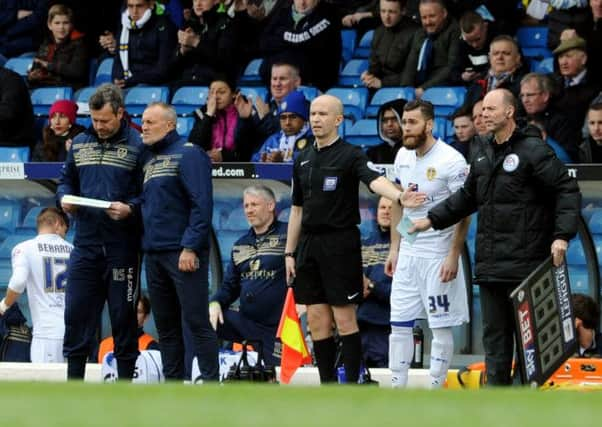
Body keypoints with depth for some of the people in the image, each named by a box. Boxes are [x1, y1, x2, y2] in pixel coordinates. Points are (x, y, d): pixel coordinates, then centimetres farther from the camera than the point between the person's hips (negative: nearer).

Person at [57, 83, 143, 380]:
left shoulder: (137, 145, -4)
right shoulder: (80, 144, 11)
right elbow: (66, 180, 21)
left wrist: (129, 209, -20)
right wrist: (64, 198, 0)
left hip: (122, 247, -4)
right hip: (85, 244, 4)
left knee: (123, 316, 3)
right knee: (77, 311, 3)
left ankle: (125, 381, 11)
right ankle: (74, 381, 9)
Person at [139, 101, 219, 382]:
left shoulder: (188, 154, -8)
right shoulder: (148, 158, 17)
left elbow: (201, 204, -15)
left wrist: (190, 248, -19)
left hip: (184, 254, -8)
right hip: (154, 252, 8)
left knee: (196, 322, -8)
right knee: (165, 325, 10)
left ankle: (210, 384, -8)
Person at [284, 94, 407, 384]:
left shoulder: (350, 156, -6)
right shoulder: (303, 160, 13)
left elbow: (374, 180, -26)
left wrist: (398, 195, -47)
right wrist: (290, 253, 16)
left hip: (340, 243, -6)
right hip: (309, 245, 6)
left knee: (344, 319, -5)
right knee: (317, 321, 6)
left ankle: (352, 385, -2)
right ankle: (327, 386, 12)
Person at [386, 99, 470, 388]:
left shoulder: (451, 161, -14)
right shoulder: (403, 156, 7)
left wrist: (453, 256, -17)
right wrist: (394, 249, 13)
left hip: (438, 256, -7)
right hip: (408, 254, 7)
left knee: (441, 327, 0)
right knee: (399, 324, 6)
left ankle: (435, 393, 6)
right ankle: (397, 390, 13)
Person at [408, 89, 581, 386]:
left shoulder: (533, 150, -8)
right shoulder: (482, 151, 14)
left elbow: (568, 191, -9)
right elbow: (467, 196, 26)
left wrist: (562, 236, -17)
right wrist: (432, 219, 20)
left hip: (526, 262, -7)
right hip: (490, 263, 7)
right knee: (494, 332, 8)